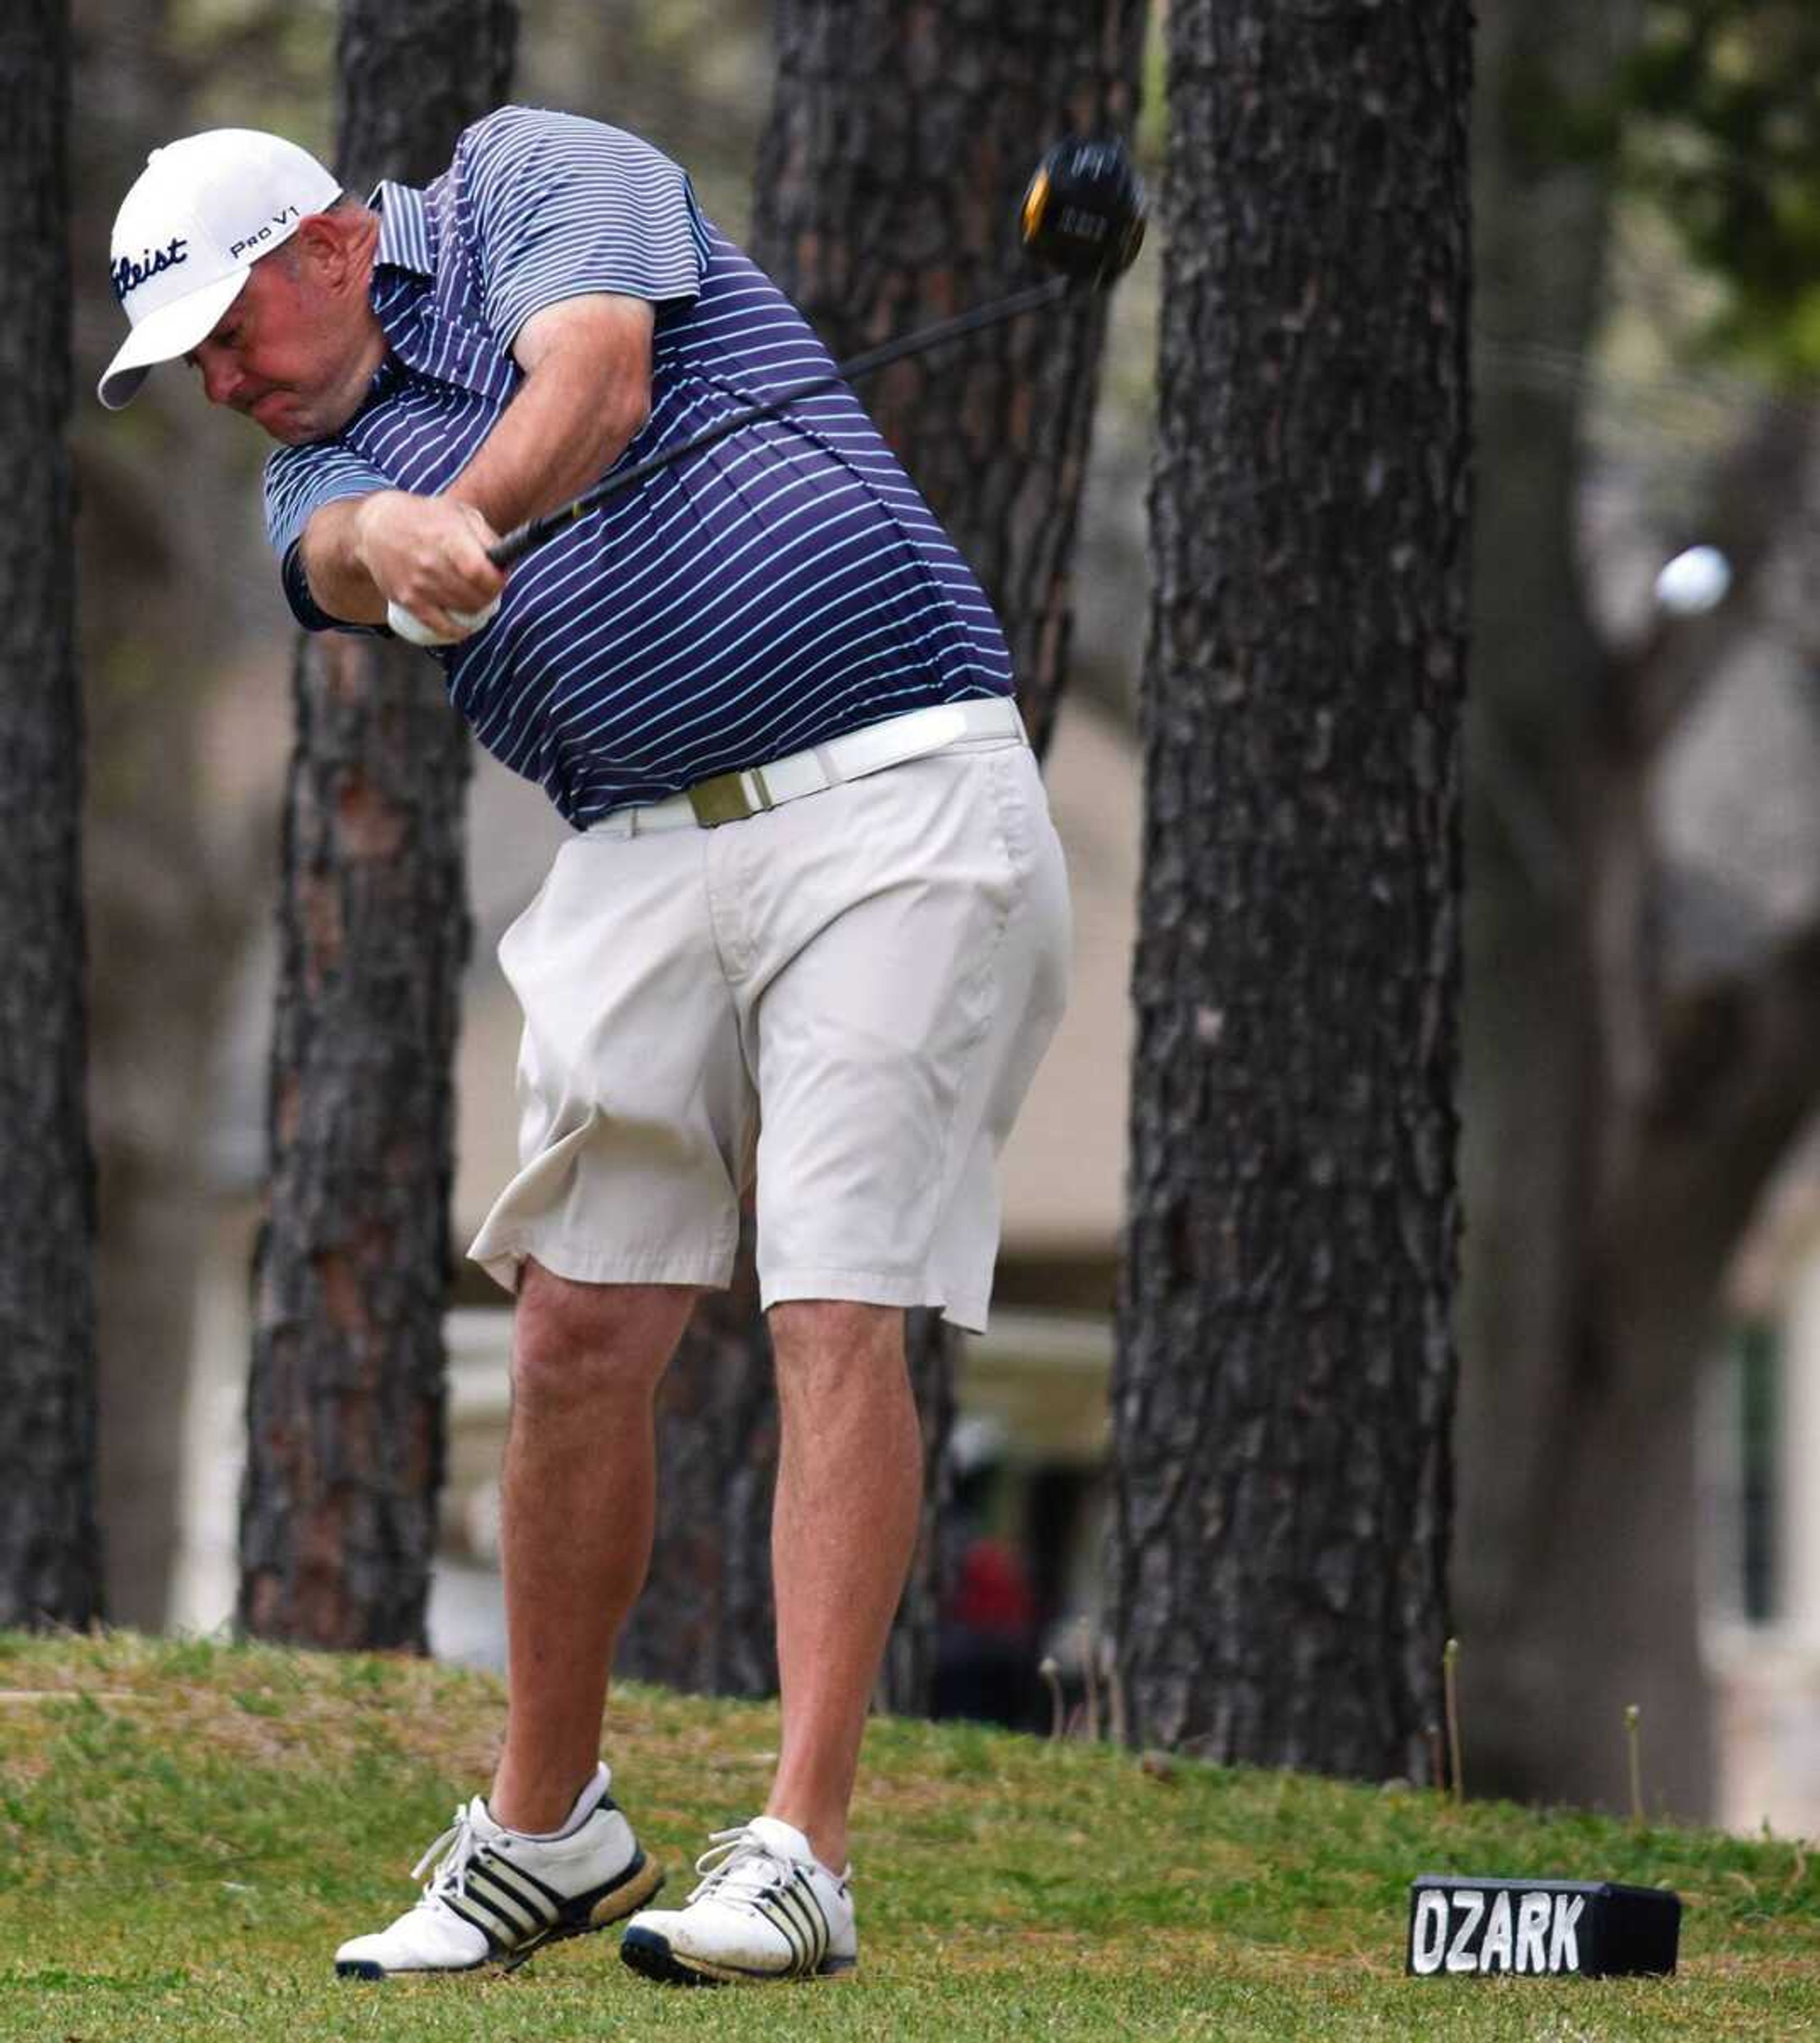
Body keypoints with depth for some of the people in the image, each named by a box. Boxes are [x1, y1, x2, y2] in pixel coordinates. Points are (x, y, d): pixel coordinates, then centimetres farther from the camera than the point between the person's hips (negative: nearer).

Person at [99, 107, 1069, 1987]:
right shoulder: (315, 466, 14)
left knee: (837, 1318, -12)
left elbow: (593, 388, -16)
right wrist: (391, 544, -36)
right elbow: (343, 549, -12)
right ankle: (544, 1832, 16)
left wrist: (462, 515, -35)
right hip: (647, 856, 5)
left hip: (900, 794, -5)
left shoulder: (537, 175, 5)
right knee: (577, 1329, 1)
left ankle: (800, 1854, -16)